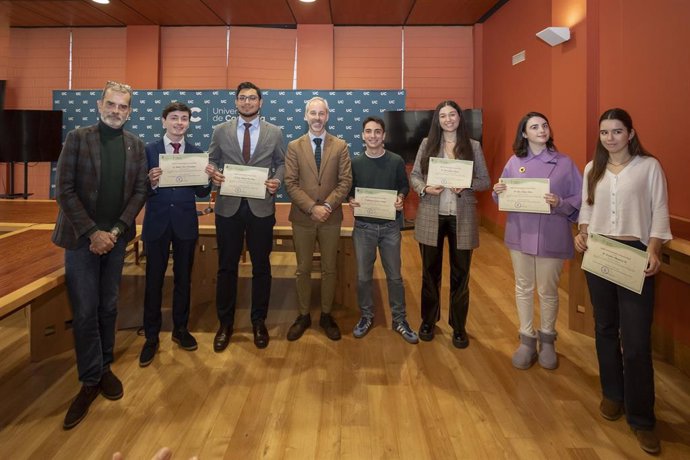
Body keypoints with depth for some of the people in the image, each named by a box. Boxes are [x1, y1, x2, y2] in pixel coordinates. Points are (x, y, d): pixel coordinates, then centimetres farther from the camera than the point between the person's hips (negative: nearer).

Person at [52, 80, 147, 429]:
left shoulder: (136, 146, 6)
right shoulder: (78, 138, -3)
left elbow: (139, 191, 3)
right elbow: (64, 190, -8)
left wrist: (116, 230, -9)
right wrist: (92, 232, -14)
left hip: (116, 237, 3)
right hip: (82, 237, -3)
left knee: (108, 307, 11)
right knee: (85, 311, -1)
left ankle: (104, 368, 26)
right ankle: (90, 381, 11)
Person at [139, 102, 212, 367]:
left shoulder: (197, 153, 5)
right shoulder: (149, 151, 0)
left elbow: (203, 192, 1)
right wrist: (151, 182, -26)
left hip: (186, 223, 2)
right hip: (157, 223, -1)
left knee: (183, 279, 12)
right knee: (154, 281, 5)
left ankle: (180, 329, 29)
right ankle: (151, 337, 17)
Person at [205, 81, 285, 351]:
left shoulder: (274, 132, 5)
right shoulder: (220, 131, 6)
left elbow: (282, 163, 9)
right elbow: (212, 161, 10)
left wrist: (277, 181, -11)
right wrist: (213, 173, -13)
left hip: (261, 207, 0)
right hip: (228, 207, 1)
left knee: (261, 267, 8)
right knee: (227, 267, 7)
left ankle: (259, 322, 24)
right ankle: (225, 323, 22)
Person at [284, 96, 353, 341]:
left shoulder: (340, 146, 2)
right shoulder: (294, 146, 2)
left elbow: (345, 181, -3)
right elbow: (290, 183, -4)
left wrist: (327, 206, -16)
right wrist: (312, 208, -15)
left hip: (331, 217, 0)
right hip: (302, 217, 0)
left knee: (329, 269, 9)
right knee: (303, 269, 9)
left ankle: (326, 315, 24)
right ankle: (303, 316, 23)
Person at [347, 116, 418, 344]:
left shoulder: (396, 161, -2)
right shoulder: (355, 162, 1)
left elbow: (404, 186, 7)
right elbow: (347, 189, 6)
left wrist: (400, 199, -13)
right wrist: (351, 200, -15)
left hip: (390, 225, 0)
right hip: (363, 226, 1)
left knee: (394, 275, 7)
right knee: (363, 276, 7)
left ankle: (399, 319, 22)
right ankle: (366, 316, 26)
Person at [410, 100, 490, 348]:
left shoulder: (473, 146, 4)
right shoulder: (427, 143, 4)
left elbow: (485, 180, 4)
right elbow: (414, 175, 5)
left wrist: (466, 186, -15)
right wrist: (424, 188, -15)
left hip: (462, 218, 0)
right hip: (431, 217, 1)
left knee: (460, 274, 7)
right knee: (430, 272, 12)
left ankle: (459, 327, 22)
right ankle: (428, 321, 30)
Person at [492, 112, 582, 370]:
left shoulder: (564, 163, -3)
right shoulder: (514, 162, 4)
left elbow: (579, 200, -4)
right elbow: (504, 199, 10)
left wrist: (559, 203, -22)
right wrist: (498, 192, -11)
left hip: (551, 237, -2)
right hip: (520, 234, 3)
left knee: (548, 291, 9)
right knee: (523, 288, 12)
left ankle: (547, 340, 30)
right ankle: (527, 340, 26)